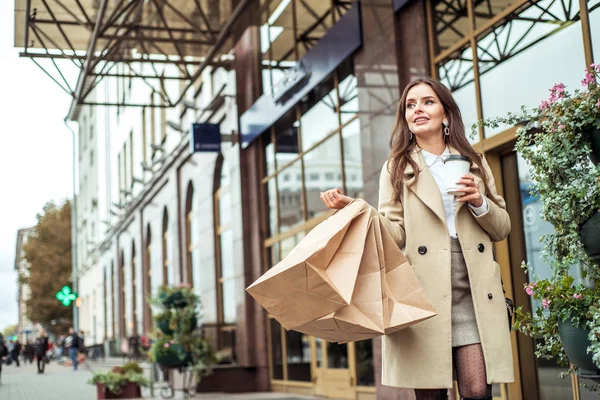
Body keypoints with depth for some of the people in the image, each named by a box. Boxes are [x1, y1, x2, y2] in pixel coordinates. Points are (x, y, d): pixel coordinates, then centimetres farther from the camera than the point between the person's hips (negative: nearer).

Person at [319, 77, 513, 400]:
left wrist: (479, 202, -3)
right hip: (425, 293, -1)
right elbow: (396, 235, -1)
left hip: (475, 294, 2)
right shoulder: (397, 168, 10)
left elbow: (501, 229, 17)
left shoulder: (474, 164, 17)